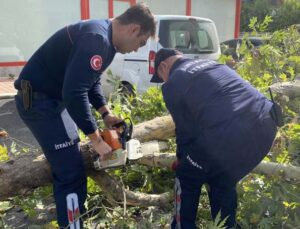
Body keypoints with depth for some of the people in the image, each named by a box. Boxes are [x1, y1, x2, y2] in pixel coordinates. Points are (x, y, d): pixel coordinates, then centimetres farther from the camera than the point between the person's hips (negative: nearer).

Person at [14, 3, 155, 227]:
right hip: (38, 100, -10)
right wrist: (97, 140, -23)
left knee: (69, 161, 19)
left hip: (54, 97, 10)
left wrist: (105, 113, 4)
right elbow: (75, 93, -32)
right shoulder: (96, 39, -25)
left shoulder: (105, 38, 7)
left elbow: (91, 81, 16)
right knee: (71, 172, -8)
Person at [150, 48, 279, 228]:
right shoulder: (211, 63, 30)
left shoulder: (172, 83, 8)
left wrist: (181, 158, 31)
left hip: (228, 135, -8)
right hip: (265, 125, 8)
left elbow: (185, 128, 11)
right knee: (224, 182, 29)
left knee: (187, 180, 18)